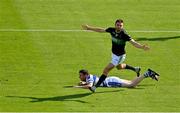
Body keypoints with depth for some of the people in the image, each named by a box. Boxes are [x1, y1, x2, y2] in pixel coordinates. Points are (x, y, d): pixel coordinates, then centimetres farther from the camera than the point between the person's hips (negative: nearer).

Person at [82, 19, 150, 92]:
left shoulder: (124, 35, -29)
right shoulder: (112, 30, -12)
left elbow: (133, 43, -33)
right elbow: (101, 30, 2)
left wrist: (142, 47, -51)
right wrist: (89, 28, 7)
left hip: (120, 56, -8)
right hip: (114, 53, 8)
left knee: (106, 70, -11)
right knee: (119, 67, 34)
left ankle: (95, 87, -3)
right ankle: (136, 69, 55)